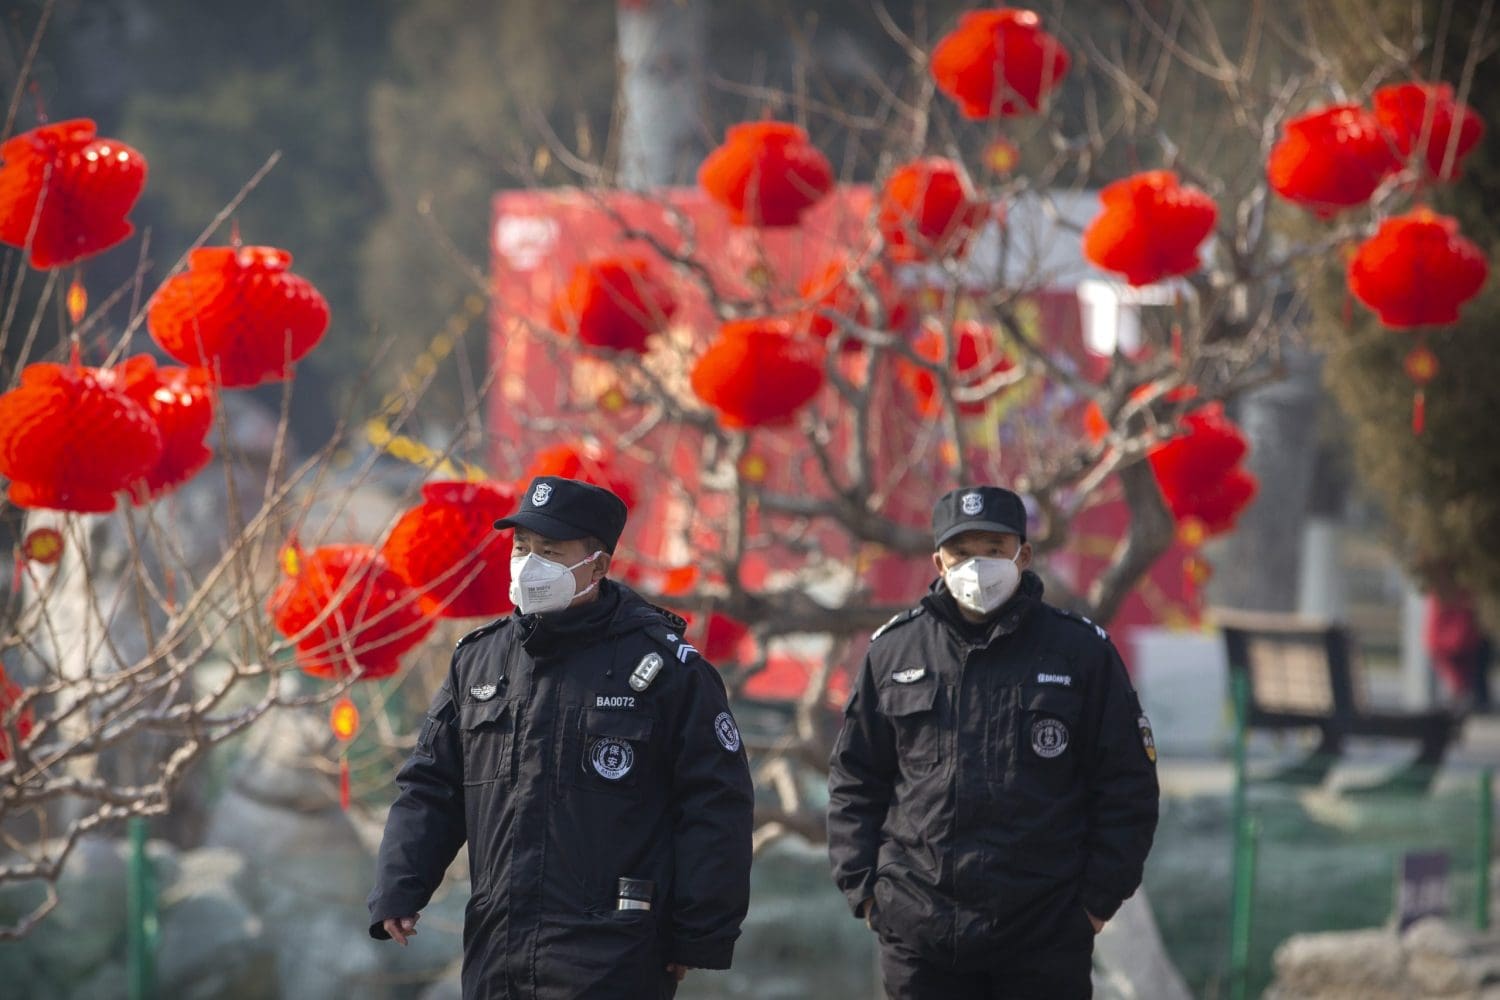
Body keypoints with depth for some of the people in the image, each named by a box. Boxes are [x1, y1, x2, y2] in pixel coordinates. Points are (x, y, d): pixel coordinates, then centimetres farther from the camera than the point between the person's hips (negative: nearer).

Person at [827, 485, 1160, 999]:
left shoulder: (1082, 651, 3)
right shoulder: (894, 651, 8)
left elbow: (1128, 784, 5)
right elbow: (854, 779, 14)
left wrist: (1100, 894, -1)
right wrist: (862, 887, 4)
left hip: (1047, 937, -1)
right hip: (919, 933, 1)